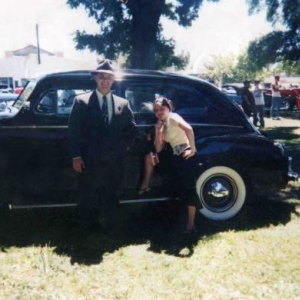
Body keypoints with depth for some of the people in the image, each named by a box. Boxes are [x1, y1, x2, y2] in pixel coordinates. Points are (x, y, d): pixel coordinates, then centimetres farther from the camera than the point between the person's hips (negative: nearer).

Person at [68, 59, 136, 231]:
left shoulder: (123, 104, 9)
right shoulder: (82, 102, 1)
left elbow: (132, 128, 16)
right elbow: (74, 131, -2)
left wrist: (123, 146, 2)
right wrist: (76, 156, -8)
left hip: (114, 161, 3)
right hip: (90, 161, -2)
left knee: (111, 200, 13)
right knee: (88, 200, 7)